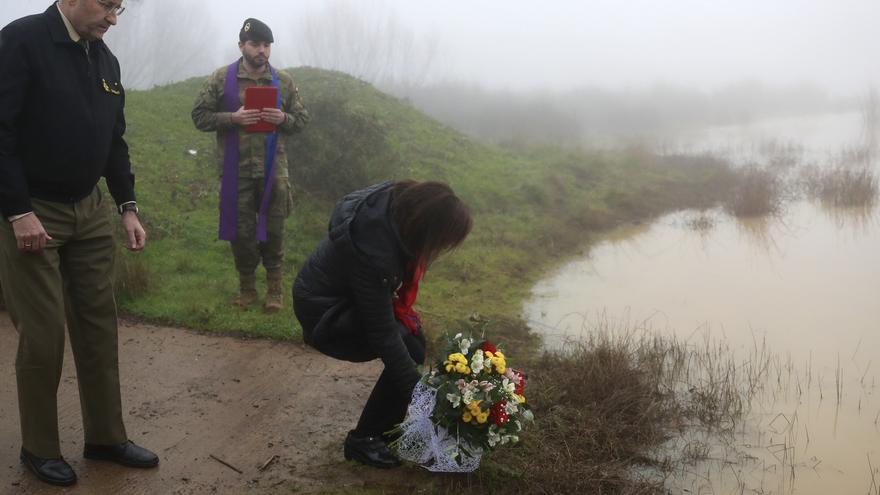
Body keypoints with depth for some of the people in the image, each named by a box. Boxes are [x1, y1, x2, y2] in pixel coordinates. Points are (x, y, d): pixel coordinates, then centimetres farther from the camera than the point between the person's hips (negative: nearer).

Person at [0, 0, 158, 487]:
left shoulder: (105, 59, 9)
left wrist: (127, 206, 8)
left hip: (89, 210, 7)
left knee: (98, 327, 9)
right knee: (43, 336, 0)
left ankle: (105, 437, 21)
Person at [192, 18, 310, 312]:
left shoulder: (284, 81, 4)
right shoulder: (221, 78, -1)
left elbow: (302, 119, 9)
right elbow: (200, 116, 0)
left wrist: (283, 119, -13)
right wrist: (233, 117, -16)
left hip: (273, 169, 1)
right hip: (237, 170, -1)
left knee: (273, 230, 4)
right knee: (241, 231, 7)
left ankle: (275, 288, 17)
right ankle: (247, 287, 22)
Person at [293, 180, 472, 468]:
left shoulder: (398, 203, -19)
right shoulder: (373, 253, -40)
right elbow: (382, 334, -30)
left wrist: (404, 313, 8)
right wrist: (419, 391, -23)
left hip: (350, 293, 8)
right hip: (324, 311, -8)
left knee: (414, 334, 1)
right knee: (410, 347, -15)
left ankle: (386, 425, 18)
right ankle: (362, 440, 0)